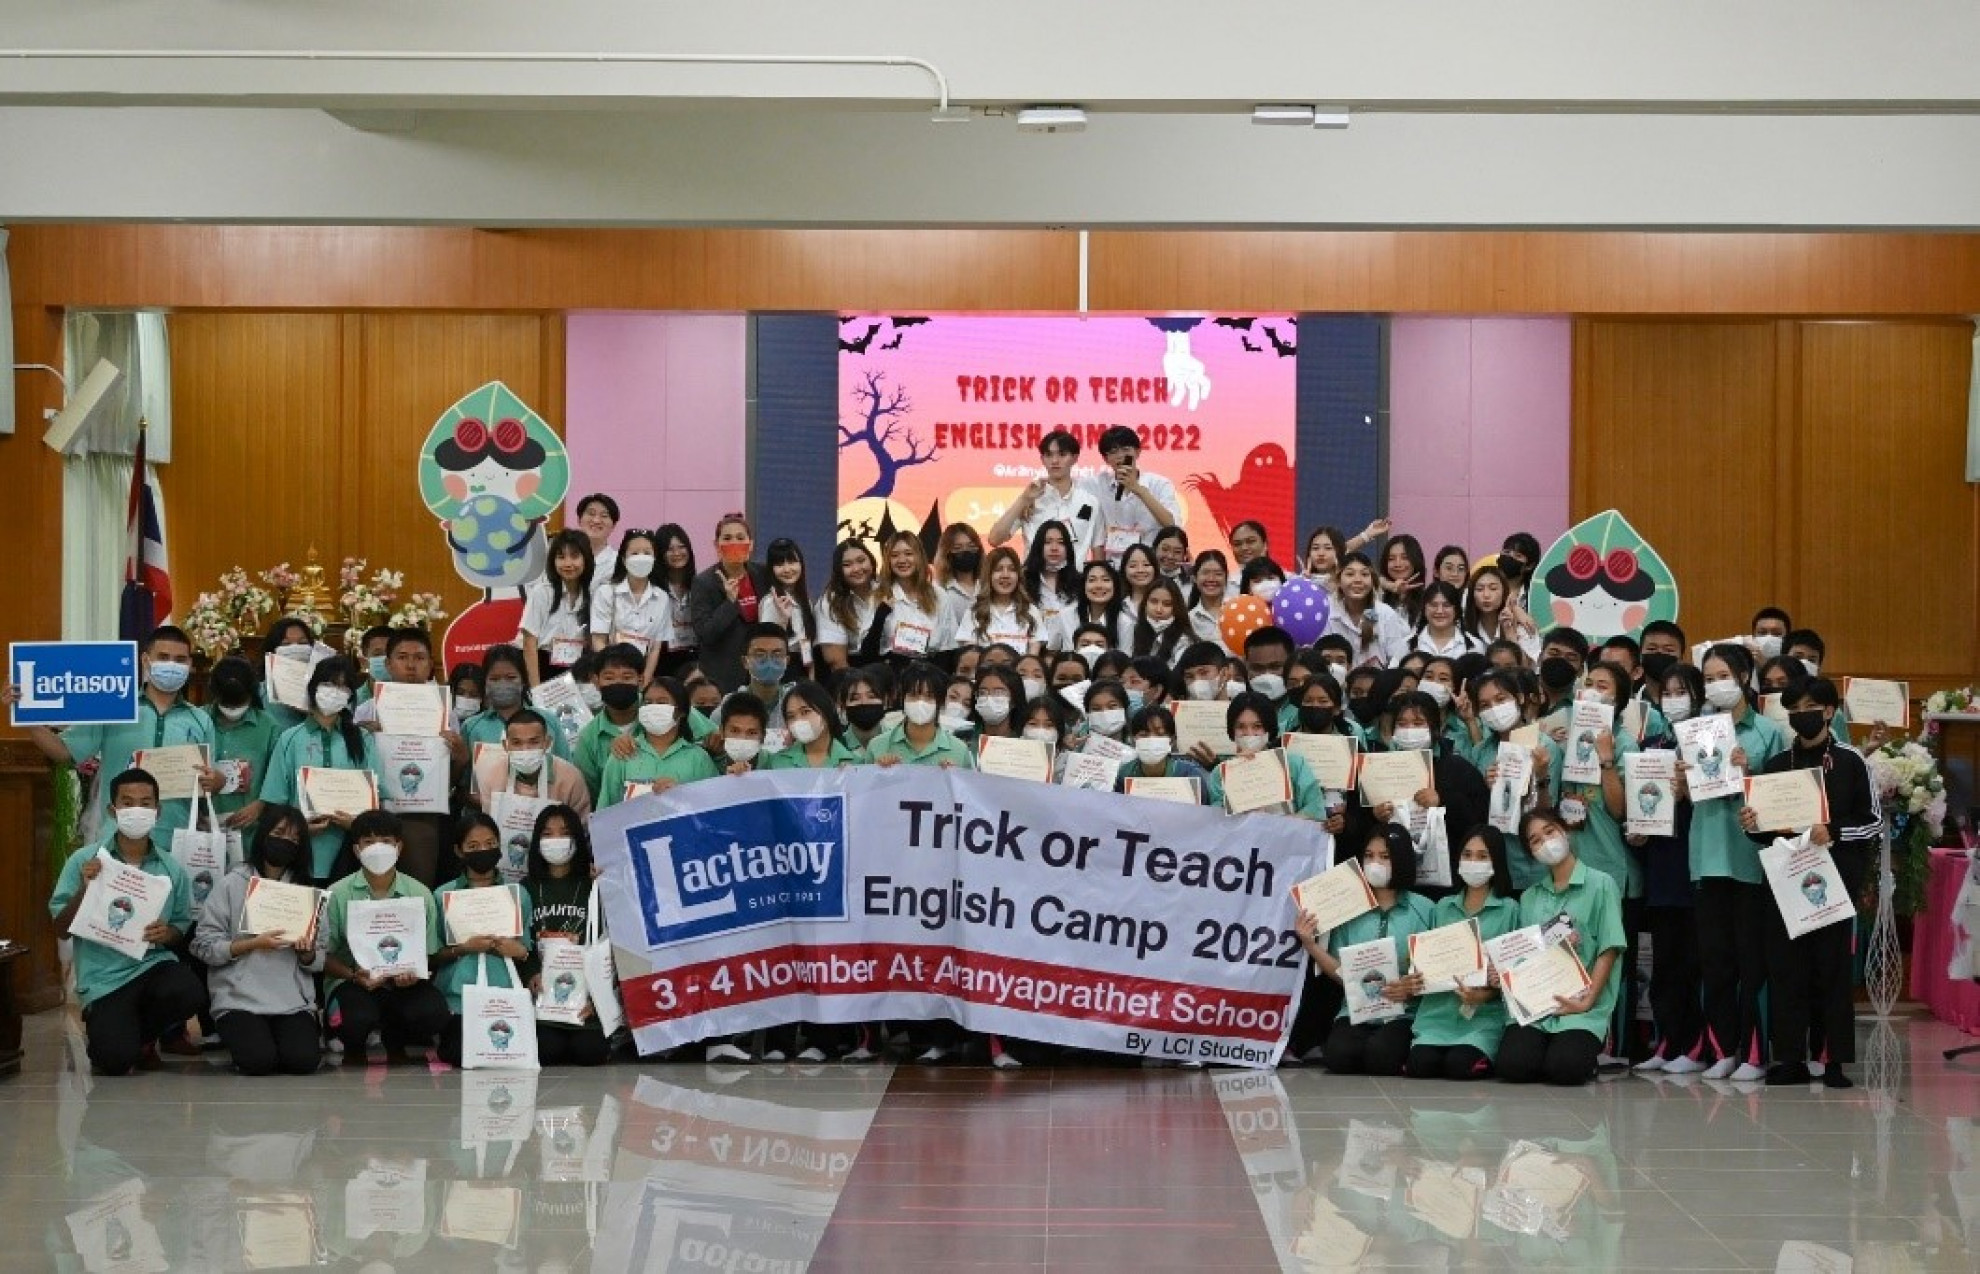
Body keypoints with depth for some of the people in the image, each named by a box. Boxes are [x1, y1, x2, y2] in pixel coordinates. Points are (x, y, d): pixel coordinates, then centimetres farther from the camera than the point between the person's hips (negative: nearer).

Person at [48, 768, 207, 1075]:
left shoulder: (172, 870, 5)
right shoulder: (83, 862, -1)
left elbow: (184, 928, 14)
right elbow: (61, 928, 1)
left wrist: (169, 934, -10)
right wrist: (83, 890, -15)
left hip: (154, 963, 3)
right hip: (105, 975, -3)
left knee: (190, 995, -31)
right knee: (116, 1061, -24)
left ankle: (140, 1034, 5)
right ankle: (104, 1033, 18)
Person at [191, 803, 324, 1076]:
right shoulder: (233, 885, 2)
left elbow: (319, 962, 9)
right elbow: (205, 946, -4)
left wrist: (307, 953, -13)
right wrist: (255, 944, -15)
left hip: (294, 1000, 2)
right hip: (239, 999, -2)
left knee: (303, 1060, -23)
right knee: (258, 1060, -24)